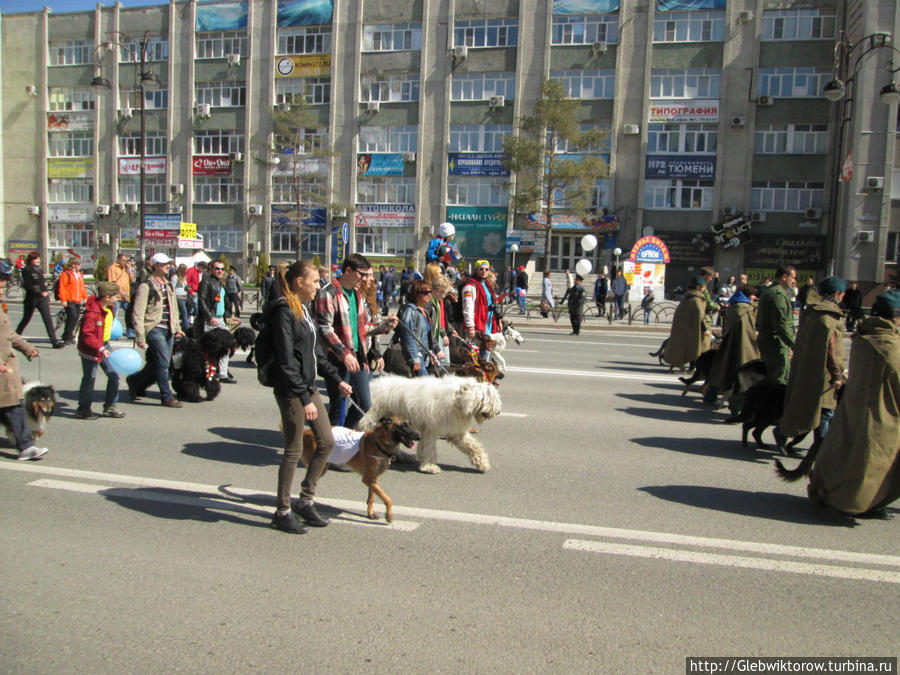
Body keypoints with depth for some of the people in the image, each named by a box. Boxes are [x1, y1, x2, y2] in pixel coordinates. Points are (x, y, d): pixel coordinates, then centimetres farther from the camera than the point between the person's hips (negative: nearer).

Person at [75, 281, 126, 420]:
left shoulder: (108, 307, 2)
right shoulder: (92, 312, -25)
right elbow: (87, 335, -29)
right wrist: (101, 348, -36)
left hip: (104, 345, 8)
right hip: (90, 350, -8)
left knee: (114, 375, 4)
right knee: (89, 379, 2)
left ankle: (110, 406, 16)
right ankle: (83, 409, 18)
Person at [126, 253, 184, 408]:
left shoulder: (168, 285, 16)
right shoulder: (146, 286, -8)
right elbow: (138, 314, -10)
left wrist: (177, 328, 18)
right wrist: (140, 337, -14)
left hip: (168, 330, 7)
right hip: (154, 328, -7)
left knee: (157, 364, 9)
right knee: (163, 362, -9)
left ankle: (135, 381, 32)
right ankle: (167, 397, 1)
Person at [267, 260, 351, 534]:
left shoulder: (303, 310, 13)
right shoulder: (284, 311, -16)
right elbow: (286, 361, -21)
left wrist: (336, 380, 20)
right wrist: (304, 398, -23)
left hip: (308, 386, 9)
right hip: (290, 390, -9)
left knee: (327, 441, 10)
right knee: (294, 450, 0)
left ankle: (305, 501, 22)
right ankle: (282, 512, 16)